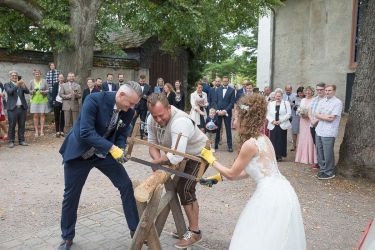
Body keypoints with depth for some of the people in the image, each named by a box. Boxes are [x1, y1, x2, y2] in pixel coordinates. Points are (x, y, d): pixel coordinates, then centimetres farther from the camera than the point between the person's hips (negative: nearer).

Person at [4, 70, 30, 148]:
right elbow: (10, 92, -13)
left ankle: (21, 140, 13)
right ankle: (11, 141, 6)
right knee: (12, 126, -1)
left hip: (22, 107, 3)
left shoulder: (21, 84, 15)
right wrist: (17, 85, -24)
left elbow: (28, 92, -1)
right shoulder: (7, 84, 7)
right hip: (13, 108, -3)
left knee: (22, 125, 6)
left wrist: (23, 86, -20)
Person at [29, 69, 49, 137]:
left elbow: (48, 90, 6)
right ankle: (36, 131, 6)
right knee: (35, 115, 0)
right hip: (34, 100, 1)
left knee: (42, 115, -1)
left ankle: (42, 130, 4)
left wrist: (44, 92, -14)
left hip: (43, 100, 0)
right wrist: (32, 91, -12)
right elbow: (29, 91, 10)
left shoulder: (44, 81, 4)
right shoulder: (31, 82, 6)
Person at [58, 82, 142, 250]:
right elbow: (85, 132, -32)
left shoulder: (128, 112, -11)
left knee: (126, 185, -2)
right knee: (71, 195, 7)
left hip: (104, 152, 4)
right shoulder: (94, 100, -28)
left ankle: (135, 229, 14)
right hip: (79, 152, -4)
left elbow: (121, 136, -1)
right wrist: (112, 148, -38)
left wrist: (120, 150, -22)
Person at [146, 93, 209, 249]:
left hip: (199, 154, -8)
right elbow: (152, 144, -10)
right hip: (182, 155, 8)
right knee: (178, 186, 15)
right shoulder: (152, 119, -17)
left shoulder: (180, 122, -41)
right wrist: (159, 161, -29)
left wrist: (156, 162, -32)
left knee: (185, 189, -14)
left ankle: (194, 232, 4)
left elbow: (176, 157, -48)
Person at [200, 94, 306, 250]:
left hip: (271, 195, -9)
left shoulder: (250, 144, -19)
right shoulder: (262, 138, 8)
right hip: (279, 191, 9)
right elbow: (248, 172, 15)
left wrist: (211, 160, 6)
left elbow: (232, 174, -7)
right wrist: (220, 176, 20)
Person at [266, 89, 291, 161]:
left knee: (281, 141, -1)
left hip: (282, 125, -2)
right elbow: (268, 114, 9)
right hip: (273, 125, 2)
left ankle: (280, 155, 7)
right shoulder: (270, 103, 14)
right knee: (273, 140, -3)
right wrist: (272, 121, -8)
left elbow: (288, 114, -3)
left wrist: (280, 121, -11)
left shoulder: (286, 103, 6)